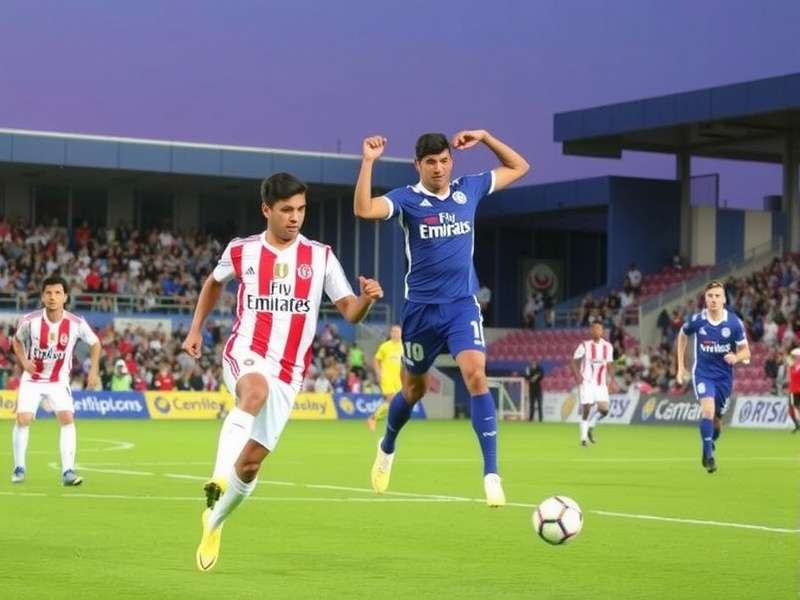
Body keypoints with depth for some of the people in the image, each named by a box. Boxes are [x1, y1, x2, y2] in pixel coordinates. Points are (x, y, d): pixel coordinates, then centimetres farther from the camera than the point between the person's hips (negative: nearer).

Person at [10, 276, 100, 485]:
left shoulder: (76, 324, -16)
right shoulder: (30, 320, -16)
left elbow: (95, 343, 3)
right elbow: (17, 340, 6)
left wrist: (94, 371, -4)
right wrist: (23, 361, -11)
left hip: (59, 381, 0)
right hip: (32, 379, 0)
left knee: (67, 418, -18)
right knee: (23, 419, -13)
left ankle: (68, 472, -14)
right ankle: (19, 468, 7)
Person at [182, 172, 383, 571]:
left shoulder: (320, 257, 2)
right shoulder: (241, 251, 4)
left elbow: (349, 312, 1)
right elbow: (214, 283, 25)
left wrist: (366, 299, -21)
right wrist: (195, 329, 20)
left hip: (287, 372, 1)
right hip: (245, 354, -1)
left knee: (251, 461, 1)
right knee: (256, 389, -40)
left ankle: (214, 522, 26)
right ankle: (219, 476, -46)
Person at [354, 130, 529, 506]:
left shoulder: (468, 189, 3)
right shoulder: (408, 199, -8)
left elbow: (519, 167, 16)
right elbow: (363, 210, -27)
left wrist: (484, 136, 3)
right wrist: (368, 162, -31)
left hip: (462, 305, 1)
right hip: (421, 308, -1)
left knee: (476, 376, -20)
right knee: (414, 388, 14)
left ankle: (491, 475, -19)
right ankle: (387, 448, 45)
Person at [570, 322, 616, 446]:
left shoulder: (608, 346, 7)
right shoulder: (584, 346, -6)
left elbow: (610, 365, 15)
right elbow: (573, 361, -5)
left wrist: (612, 381, 7)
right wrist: (577, 375, -19)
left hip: (601, 383, 4)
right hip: (586, 382, -4)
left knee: (604, 409, -7)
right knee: (586, 409, -8)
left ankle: (591, 427, 20)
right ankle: (583, 437, 4)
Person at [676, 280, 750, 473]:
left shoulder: (734, 323, -11)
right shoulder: (696, 320, -10)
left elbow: (746, 352, -4)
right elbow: (683, 336, 11)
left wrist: (736, 357, -28)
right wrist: (681, 367, 9)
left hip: (724, 376, 2)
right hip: (702, 373, -2)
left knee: (716, 419, 11)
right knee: (708, 409, -23)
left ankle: (710, 445, 42)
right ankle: (708, 456, -13)